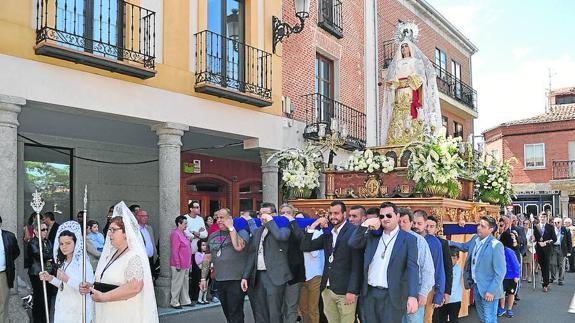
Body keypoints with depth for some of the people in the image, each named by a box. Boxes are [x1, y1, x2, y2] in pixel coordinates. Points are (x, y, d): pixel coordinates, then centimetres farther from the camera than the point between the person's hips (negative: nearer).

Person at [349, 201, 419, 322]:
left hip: (392, 296, -4)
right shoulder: (372, 236, 11)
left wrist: (413, 296, -22)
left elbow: (412, 268, -11)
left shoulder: (409, 239, -3)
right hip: (370, 293, 4)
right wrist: (365, 225, -9)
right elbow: (353, 243, 2)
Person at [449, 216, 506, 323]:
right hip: (476, 286, 7)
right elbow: (465, 246, 23)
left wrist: (491, 291, -20)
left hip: (488, 289, -7)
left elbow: (500, 272, -20)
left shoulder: (496, 245, -21)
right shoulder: (475, 239, 1)